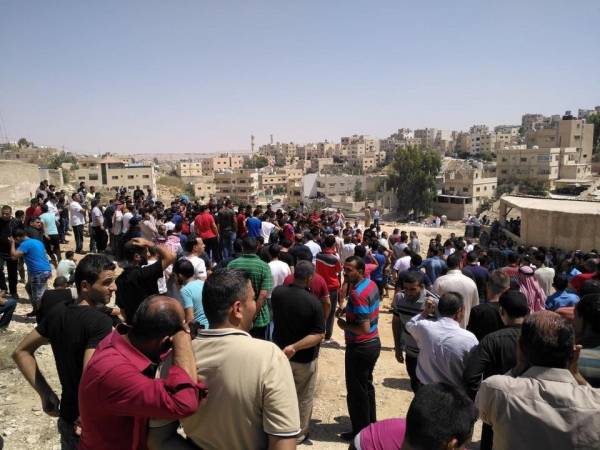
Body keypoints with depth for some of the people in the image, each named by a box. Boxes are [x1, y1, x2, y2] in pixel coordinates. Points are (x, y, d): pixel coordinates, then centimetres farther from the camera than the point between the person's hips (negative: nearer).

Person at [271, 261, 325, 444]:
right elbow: (319, 334, -25)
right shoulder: (313, 302, -25)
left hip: (280, 353, 4)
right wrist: (295, 347, -26)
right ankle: (299, 434, 34)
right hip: (304, 359, -4)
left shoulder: (277, 292, -13)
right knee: (304, 399, 19)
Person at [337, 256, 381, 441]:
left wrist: (344, 325, -14)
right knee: (366, 386, 24)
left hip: (360, 348, -10)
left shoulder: (357, 294, -27)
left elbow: (364, 328, -30)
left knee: (356, 391, 7)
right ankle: (370, 425, 38)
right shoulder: (371, 284, 2)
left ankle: (360, 432, 22)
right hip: (373, 343, 10)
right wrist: (347, 307, 3)